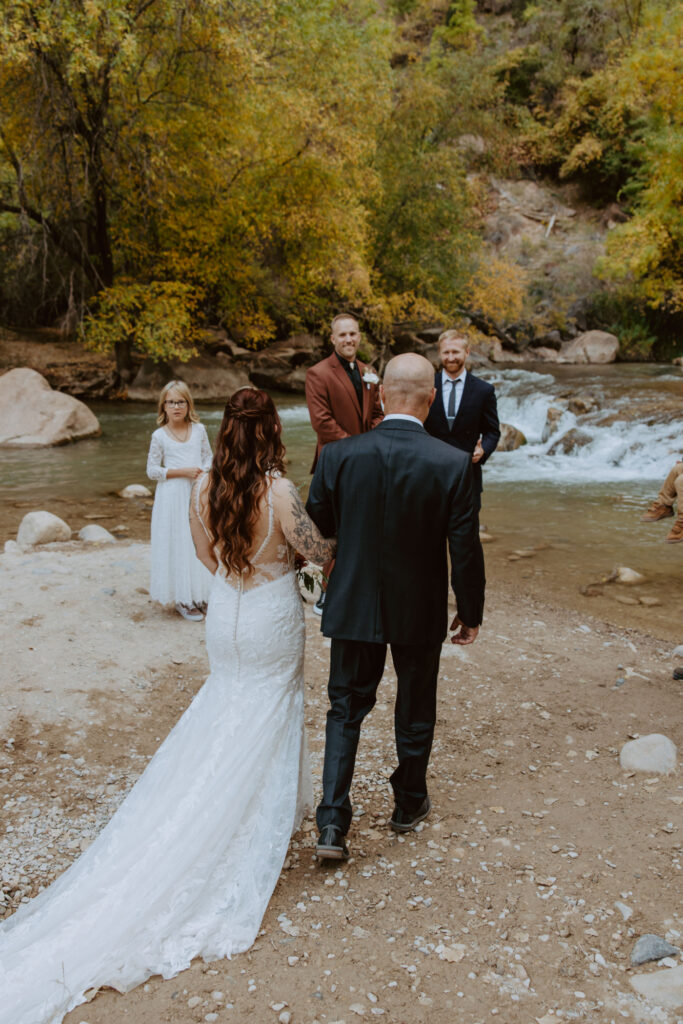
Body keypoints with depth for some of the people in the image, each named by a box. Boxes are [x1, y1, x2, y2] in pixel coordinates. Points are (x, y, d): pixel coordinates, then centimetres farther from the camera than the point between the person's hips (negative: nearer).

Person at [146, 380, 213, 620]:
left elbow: (208, 456, 13)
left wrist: (206, 472, -9)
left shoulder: (198, 430, 5)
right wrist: (183, 472, -14)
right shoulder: (160, 436, -3)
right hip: (173, 498, -3)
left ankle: (201, 596, 17)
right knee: (178, 544, 0)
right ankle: (182, 600, 9)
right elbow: (152, 470, -4)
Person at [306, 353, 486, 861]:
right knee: (415, 712, 20)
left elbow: (314, 528, -2)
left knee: (346, 710, 16)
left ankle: (333, 822, 10)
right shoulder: (454, 463, -16)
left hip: (354, 606, 1)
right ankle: (409, 804, 40)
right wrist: (471, 611, 3)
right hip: (420, 611, 0)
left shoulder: (338, 455, -13)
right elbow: (465, 548, -12)